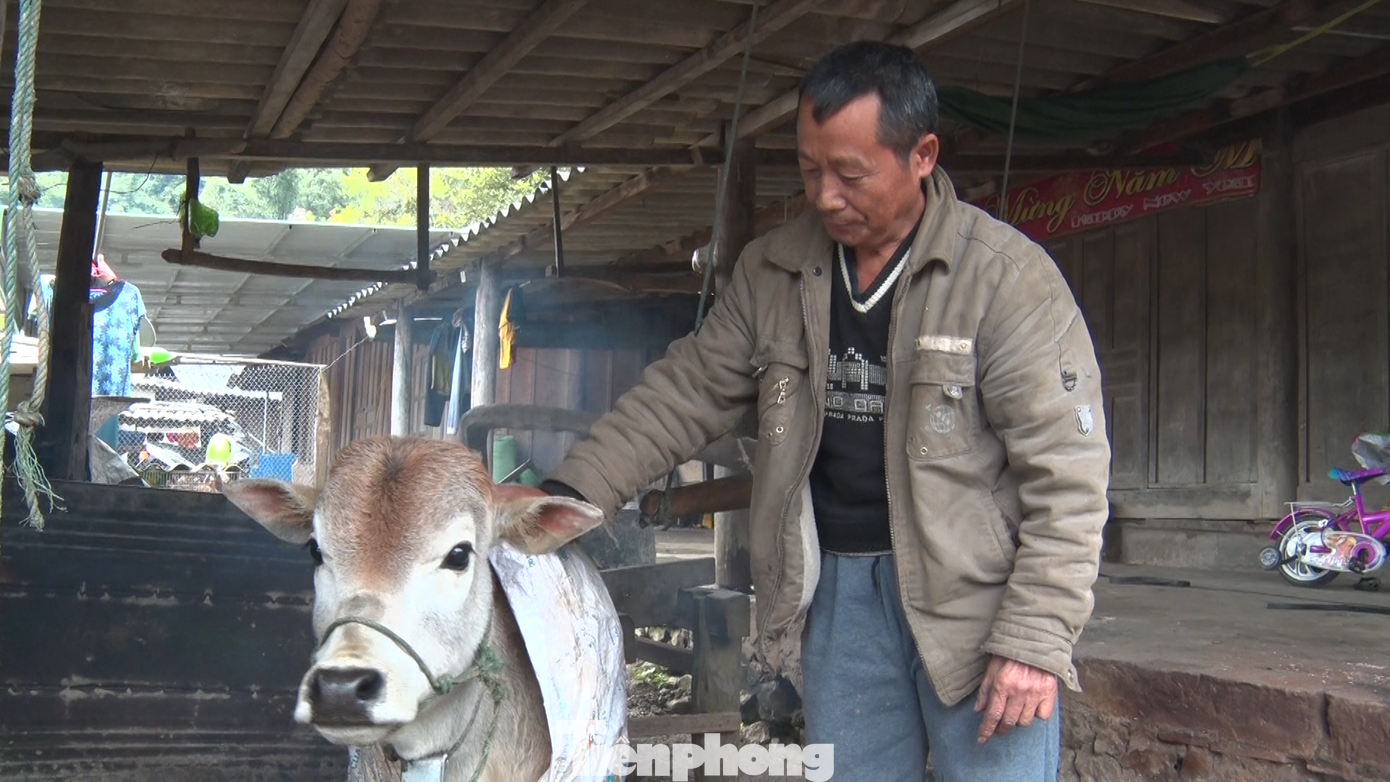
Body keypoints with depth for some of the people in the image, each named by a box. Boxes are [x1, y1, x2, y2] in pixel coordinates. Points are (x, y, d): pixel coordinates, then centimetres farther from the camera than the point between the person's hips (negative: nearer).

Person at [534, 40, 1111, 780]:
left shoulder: (1007, 275, -11)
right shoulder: (771, 272, 5)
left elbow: (1066, 474, -13)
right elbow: (685, 392, 8)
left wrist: (1035, 639, -17)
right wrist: (571, 489, -5)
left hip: (976, 595, -4)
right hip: (838, 588, 5)